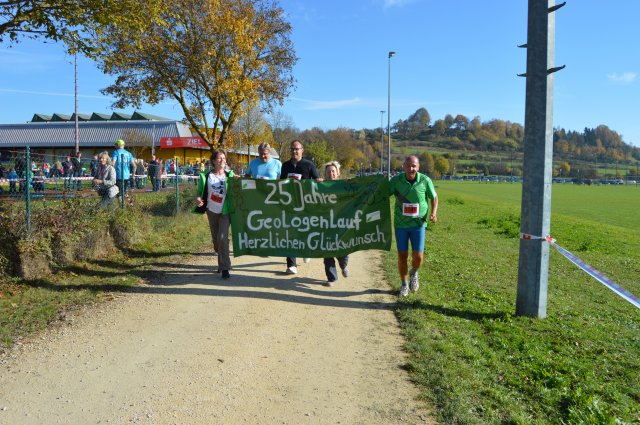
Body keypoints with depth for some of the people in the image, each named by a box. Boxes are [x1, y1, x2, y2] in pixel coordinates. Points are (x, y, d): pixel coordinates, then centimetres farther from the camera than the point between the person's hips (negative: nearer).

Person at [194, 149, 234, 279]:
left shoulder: (230, 175, 0)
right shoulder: (206, 176, 2)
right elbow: (200, 192, 7)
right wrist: (198, 199, -15)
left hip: (225, 211, -2)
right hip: (212, 211, 3)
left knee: (223, 237, -16)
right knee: (215, 239, 12)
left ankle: (225, 268, -9)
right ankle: (222, 262, 36)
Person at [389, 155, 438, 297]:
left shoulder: (425, 180, -9)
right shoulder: (396, 180, -9)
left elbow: (434, 197, 5)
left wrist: (434, 212, -9)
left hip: (418, 224, 0)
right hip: (400, 224, 0)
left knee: (418, 257, -4)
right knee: (402, 256, 6)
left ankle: (414, 273, 31)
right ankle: (404, 284, 29)